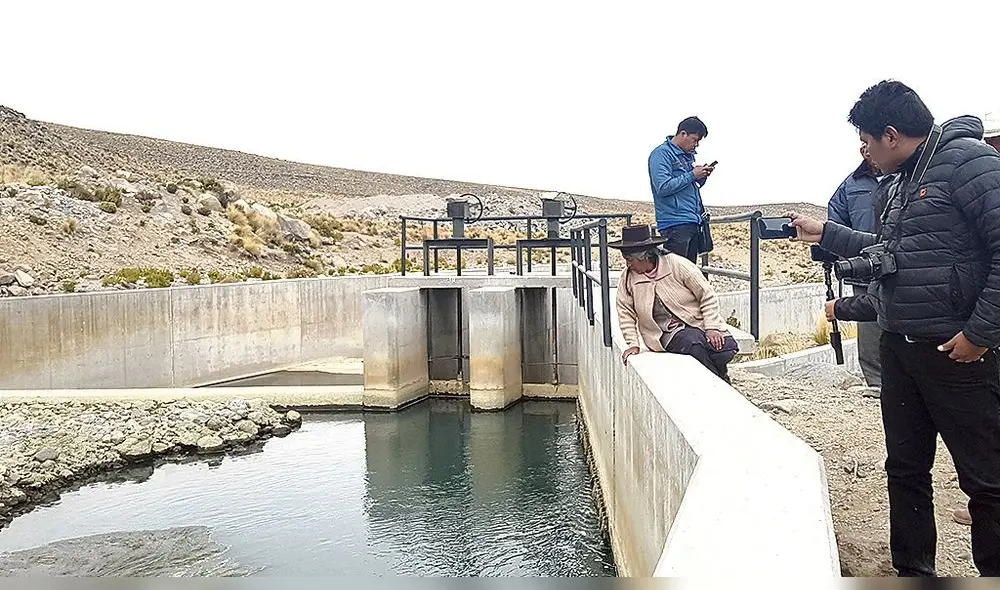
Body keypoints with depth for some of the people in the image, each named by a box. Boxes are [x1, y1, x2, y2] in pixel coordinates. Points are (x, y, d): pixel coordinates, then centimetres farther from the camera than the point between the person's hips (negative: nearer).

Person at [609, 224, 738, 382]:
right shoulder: (627, 278, -1)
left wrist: (712, 328, -13)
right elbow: (626, 313, 6)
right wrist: (633, 344, -4)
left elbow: (707, 295, -4)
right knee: (693, 342, -32)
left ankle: (720, 378, 9)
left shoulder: (677, 264, -8)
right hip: (668, 334, 0)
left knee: (728, 348, -26)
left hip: (698, 322, 0)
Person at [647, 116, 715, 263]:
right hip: (676, 225, -9)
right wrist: (692, 175, -14)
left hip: (693, 222, 9)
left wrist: (702, 177, 6)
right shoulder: (661, 153, -8)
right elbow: (663, 188, -20)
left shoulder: (688, 154, 19)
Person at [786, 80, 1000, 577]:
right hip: (899, 347, 9)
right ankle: (912, 570, 29)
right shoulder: (900, 182, 14)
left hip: (957, 351, -9)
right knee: (905, 470, 15)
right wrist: (824, 234, 27)